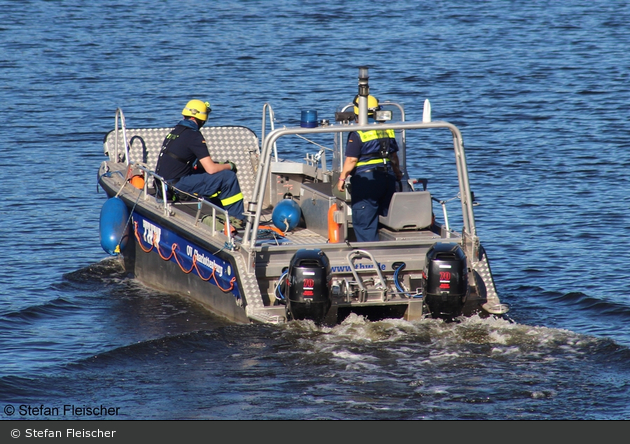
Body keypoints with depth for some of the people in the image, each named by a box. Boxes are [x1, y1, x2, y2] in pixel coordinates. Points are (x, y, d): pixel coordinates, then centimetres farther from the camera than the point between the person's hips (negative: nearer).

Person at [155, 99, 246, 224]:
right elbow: (211, 169, -15)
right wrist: (229, 166, 5)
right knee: (228, 177, -8)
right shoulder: (193, 135, -13)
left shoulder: (175, 131, 14)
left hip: (164, 184, 9)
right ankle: (237, 219, 4)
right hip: (176, 185, -9)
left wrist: (221, 165, 20)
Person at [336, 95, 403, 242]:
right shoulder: (387, 130, 9)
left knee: (363, 221, -2)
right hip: (387, 177, 7)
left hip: (365, 179, -7)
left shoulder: (358, 134, -11)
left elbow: (351, 160, -13)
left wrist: (342, 178, -2)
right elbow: (394, 156, 17)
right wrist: (398, 173, 32)